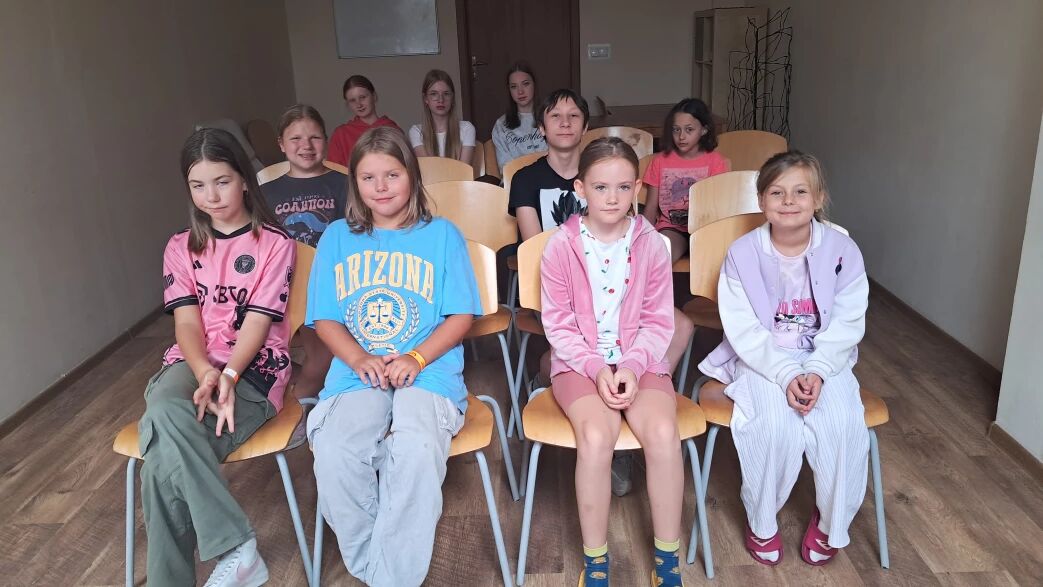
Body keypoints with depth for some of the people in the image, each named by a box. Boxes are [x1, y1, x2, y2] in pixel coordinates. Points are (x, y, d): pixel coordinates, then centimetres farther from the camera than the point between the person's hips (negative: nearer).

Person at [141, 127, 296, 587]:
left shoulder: (275, 244, 2)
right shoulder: (181, 247, 13)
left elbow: (259, 320, -7)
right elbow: (187, 321, 1)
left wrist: (228, 375, -23)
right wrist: (206, 373, -19)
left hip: (255, 368, -3)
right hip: (192, 364, 4)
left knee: (165, 463, -27)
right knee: (164, 412, -34)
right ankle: (237, 548, -27)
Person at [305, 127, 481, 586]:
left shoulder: (442, 234, 9)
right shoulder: (336, 238, 15)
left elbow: (461, 315, 4)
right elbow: (324, 318, 12)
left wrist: (416, 359, -12)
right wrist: (360, 360, -8)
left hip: (428, 372, -2)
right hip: (356, 373, 2)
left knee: (417, 450, -34)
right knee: (335, 455, -29)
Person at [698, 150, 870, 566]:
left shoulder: (841, 251, -6)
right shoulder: (742, 254, -10)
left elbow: (847, 323, -6)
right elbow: (744, 331, -12)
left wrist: (816, 371, -21)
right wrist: (786, 374, -24)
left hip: (824, 360, 2)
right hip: (762, 360, -2)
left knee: (845, 424, -24)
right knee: (777, 426, -28)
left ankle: (832, 521, 6)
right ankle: (760, 521, 1)